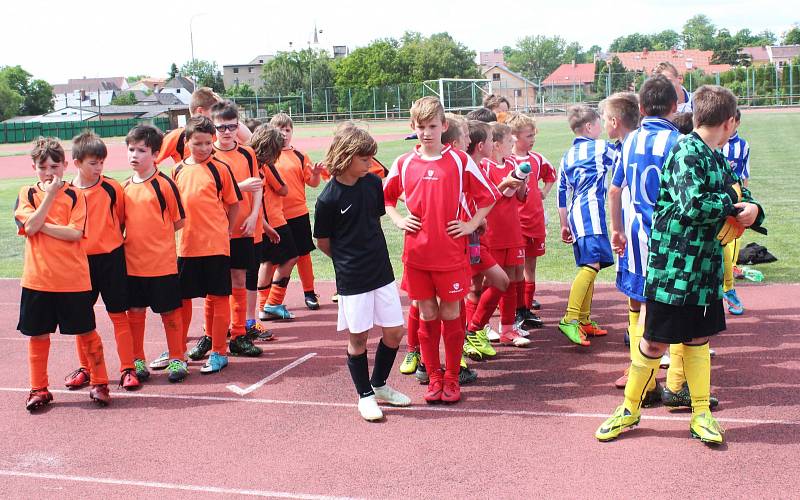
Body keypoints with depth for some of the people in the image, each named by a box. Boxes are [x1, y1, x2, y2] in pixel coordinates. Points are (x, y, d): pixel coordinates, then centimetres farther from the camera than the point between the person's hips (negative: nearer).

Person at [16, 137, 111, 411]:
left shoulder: (75, 195, 0)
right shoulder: (27, 194, 4)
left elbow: (75, 233, -13)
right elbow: (29, 227, -13)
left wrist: (41, 226, -12)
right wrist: (50, 195, -13)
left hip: (73, 278, -2)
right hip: (37, 278, 2)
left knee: (86, 332, 5)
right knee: (37, 334, 9)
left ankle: (99, 383, 18)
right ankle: (39, 389, 22)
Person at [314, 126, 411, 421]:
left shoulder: (373, 183, 0)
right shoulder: (329, 199, -14)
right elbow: (322, 242, -2)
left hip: (382, 272, 5)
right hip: (352, 280, -5)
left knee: (394, 332, 8)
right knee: (358, 337, 5)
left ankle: (379, 385, 30)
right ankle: (365, 395, 23)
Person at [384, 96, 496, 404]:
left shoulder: (460, 161, -2)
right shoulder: (404, 164, 4)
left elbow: (487, 197, 6)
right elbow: (384, 197, 20)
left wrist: (471, 224, -3)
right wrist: (398, 220, 6)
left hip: (451, 254, -2)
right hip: (416, 253, 2)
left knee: (450, 314, 5)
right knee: (427, 315, 9)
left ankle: (452, 378, 18)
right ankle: (434, 376, 20)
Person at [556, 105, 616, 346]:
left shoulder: (567, 157, 19)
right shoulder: (600, 147, 2)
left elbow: (562, 192, 19)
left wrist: (564, 225, 23)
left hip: (575, 214, 8)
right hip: (591, 211, -8)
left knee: (587, 267, 13)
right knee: (591, 265, -17)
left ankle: (584, 321, 17)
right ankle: (570, 319, -29)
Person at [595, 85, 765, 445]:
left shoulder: (718, 160, 12)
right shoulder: (687, 151, -14)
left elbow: (742, 196, 15)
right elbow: (693, 205, -26)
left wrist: (753, 210, -7)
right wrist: (732, 207, -12)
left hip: (706, 266, 8)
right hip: (674, 263, -8)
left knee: (697, 337, 14)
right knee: (655, 340, 2)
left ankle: (701, 414, 24)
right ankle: (630, 408, 18)